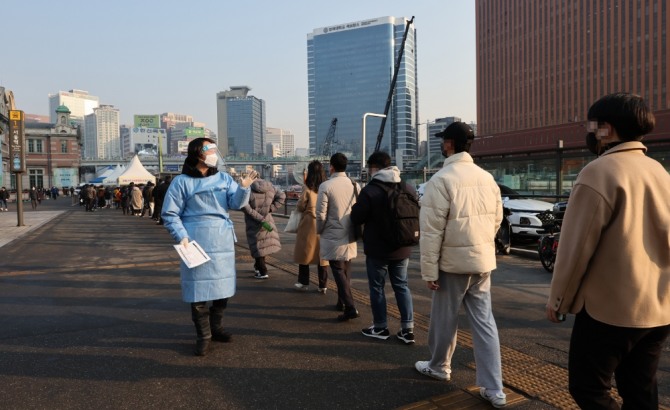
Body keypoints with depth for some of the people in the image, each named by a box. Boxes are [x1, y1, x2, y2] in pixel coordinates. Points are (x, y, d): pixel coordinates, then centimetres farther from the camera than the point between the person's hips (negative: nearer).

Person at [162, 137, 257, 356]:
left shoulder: (224, 178, 7)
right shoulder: (182, 182, -4)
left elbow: (236, 203, -3)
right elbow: (170, 214, -3)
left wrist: (244, 188, -22)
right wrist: (182, 236, -16)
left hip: (223, 241, 4)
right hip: (197, 242, -4)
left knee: (222, 286, 12)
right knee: (199, 288, 1)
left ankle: (216, 327, 31)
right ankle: (203, 336, 15)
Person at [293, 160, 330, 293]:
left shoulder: (307, 188, -11)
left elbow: (300, 207, -3)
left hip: (309, 225, -3)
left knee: (305, 253, 11)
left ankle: (304, 282, 18)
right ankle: (323, 285, 10)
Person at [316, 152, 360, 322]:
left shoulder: (326, 186, -13)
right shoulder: (355, 185, 2)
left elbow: (321, 214, -13)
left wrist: (319, 231, 4)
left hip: (332, 237, -5)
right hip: (350, 236, 5)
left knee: (338, 272, 0)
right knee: (346, 271, 18)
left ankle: (350, 307, -6)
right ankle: (342, 302, 31)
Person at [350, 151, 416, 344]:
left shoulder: (370, 191, -17)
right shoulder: (409, 188, 2)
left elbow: (356, 218, -11)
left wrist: (356, 206, 10)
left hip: (377, 249, -5)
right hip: (402, 248, 5)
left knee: (377, 287, 9)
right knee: (402, 286, 13)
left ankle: (380, 328, 19)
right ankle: (408, 329, 14)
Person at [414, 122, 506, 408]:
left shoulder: (441, 180, -15)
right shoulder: (487, 178, 6)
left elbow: (432, 230, -18)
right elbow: (497, 219, 15)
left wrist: (429, 270, -13)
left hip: (453, 261, -6)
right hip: (483, 260, 6)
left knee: (444, 318, 13)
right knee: (484, 322, 9)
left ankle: (438, 367, 34)